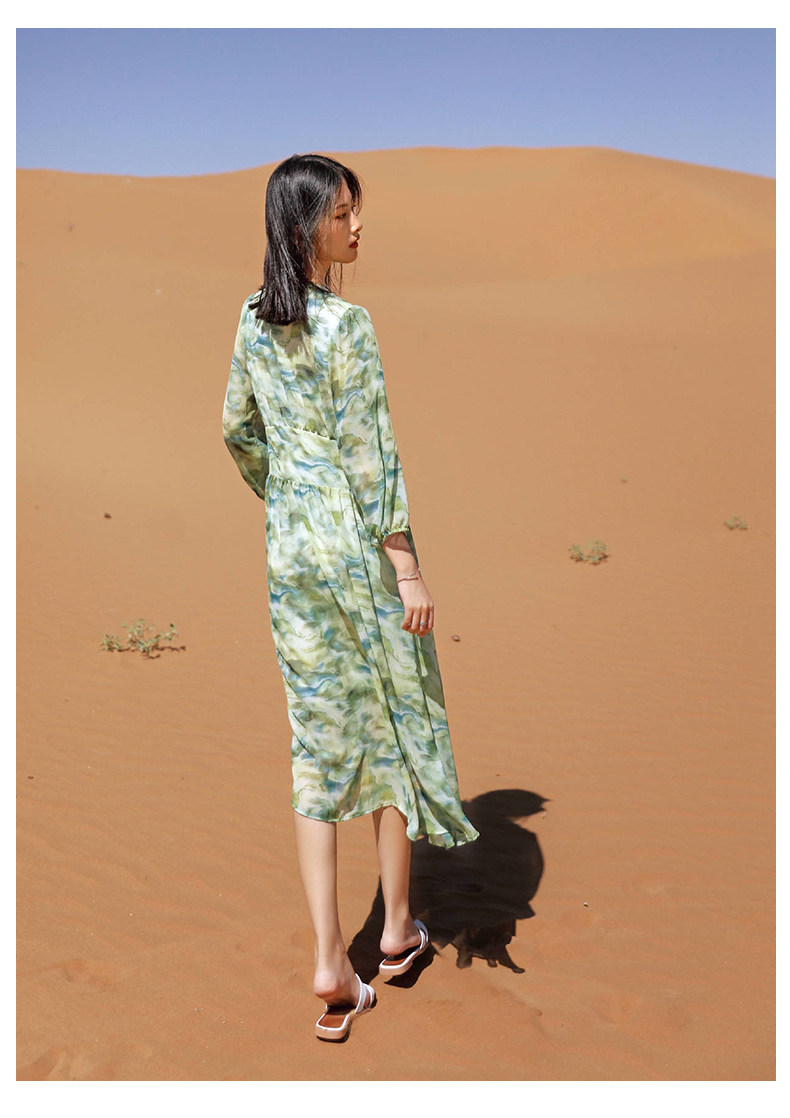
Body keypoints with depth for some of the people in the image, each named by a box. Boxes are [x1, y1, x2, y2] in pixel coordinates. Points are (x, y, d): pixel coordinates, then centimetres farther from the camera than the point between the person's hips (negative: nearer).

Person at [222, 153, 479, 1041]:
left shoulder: (254, 318, 6)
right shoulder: (348, 325, -16)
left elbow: (238, 430, 15)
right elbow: (370, 459, -18)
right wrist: (408, 568, -12)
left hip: (290, 549, 6)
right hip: (357, 546, -6)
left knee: (318, 743, 9)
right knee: (396, 727, 12)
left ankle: (331, 966, 12)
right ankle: (397, 928, 29)